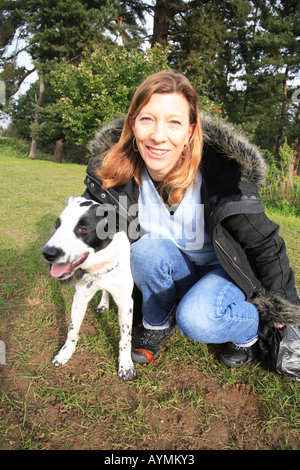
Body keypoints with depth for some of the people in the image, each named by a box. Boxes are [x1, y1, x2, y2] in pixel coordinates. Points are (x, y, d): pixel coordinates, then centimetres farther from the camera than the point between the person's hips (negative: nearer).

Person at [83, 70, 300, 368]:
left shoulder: (220, 171, -28)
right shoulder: (117, 171, -18)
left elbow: (265, 243, -17)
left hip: (229, 269, -3)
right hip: (174, 271, 3)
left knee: (196, 320, -31)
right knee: (146, 249, -28)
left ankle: (249, 328, 5)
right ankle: (156, 324, 1)